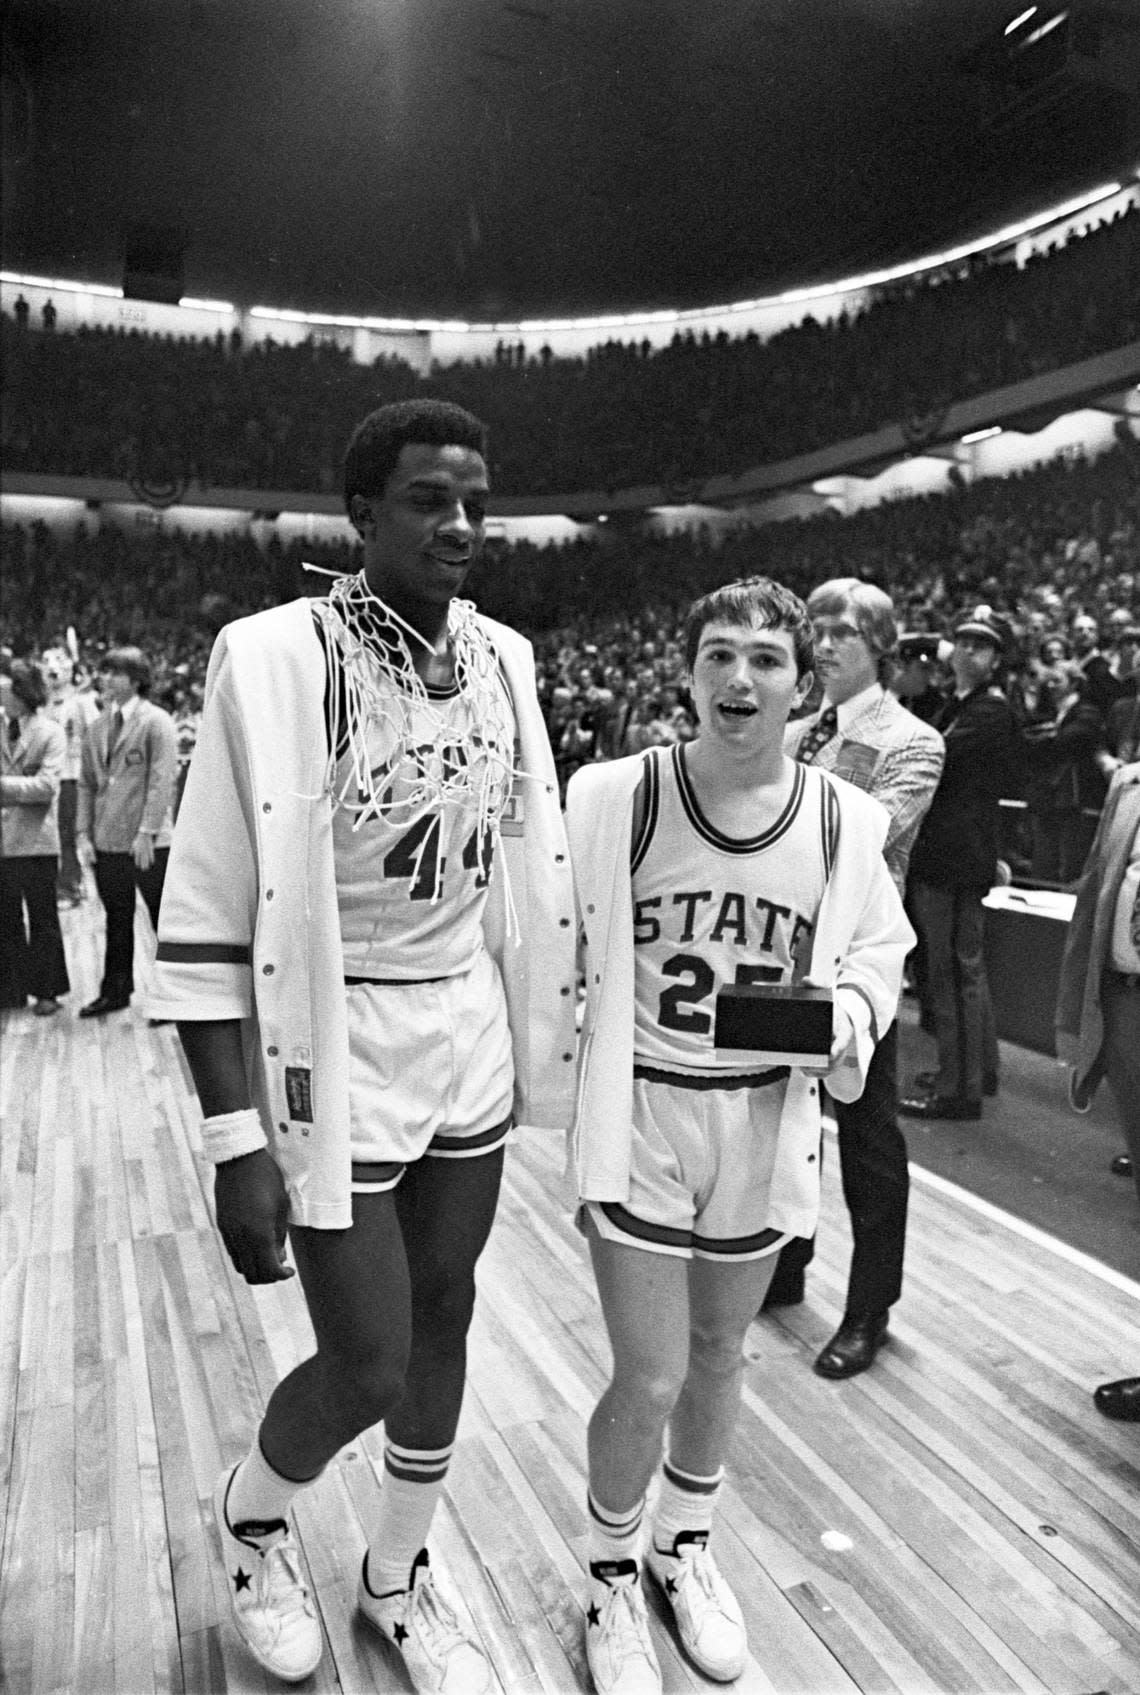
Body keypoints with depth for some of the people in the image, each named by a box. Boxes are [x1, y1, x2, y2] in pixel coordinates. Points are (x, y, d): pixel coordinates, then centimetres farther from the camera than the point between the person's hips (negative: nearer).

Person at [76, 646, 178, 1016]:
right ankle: (115, 990, 26)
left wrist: (146, 832, -17)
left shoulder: (156, 722, -5)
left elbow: (161, 781, -12)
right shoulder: (96, 728, 13)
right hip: (106, 841, 6)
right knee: (116, 921, 15)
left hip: (148, 843, -6)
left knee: (164, 919, 2)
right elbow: (86, 783, 15)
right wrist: (83, 832, 5)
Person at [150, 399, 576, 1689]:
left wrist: (544, 1049, 11)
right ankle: (251, 1509, 40)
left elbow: (528, 871, 9)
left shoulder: (502, 659, 3)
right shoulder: (275, 659, -15)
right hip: (334, 1050, -5)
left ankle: (396, 1579, 42)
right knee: (367, 1361, 3)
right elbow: (207, 920, -15)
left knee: (442, 1320, 16)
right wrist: (236, 1139, -17)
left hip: (469, 1040, 6)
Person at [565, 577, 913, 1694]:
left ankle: (685, 1545, 49)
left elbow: (881, 948, 8)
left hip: (768, 1120, 3)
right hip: (641, 1113, -3)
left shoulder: (847, 819, -6)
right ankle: (610, 1576, 33)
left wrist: (845, 1014, -11)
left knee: (717, 1355, 21)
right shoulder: (612, 797, -13)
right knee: (651, 1379, 2)